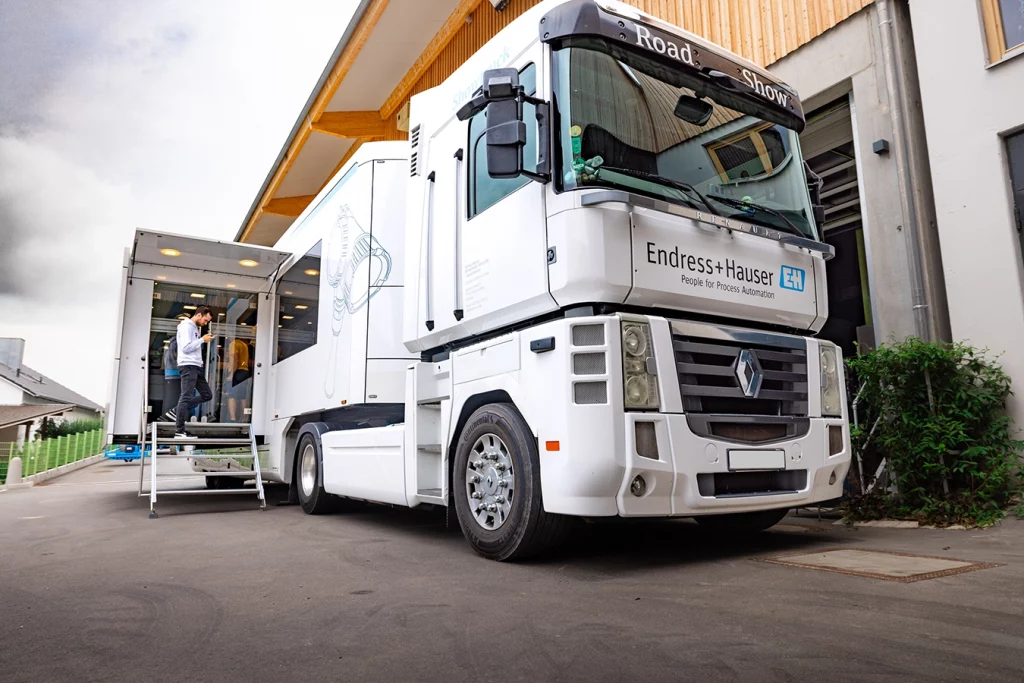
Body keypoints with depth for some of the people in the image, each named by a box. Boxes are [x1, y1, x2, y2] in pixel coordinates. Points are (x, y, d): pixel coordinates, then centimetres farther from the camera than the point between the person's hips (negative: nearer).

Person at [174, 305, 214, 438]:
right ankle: (179, 431, -4)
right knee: (186, 397, -8)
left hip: (196, 366, 10)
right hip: (188, 366, -10)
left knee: (207, 395, 10)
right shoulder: (186, 326, -8)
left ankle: (177, 411, 13)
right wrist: (202, 340, -12)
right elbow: (186, 347, -19)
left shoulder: (194, 328, 21)